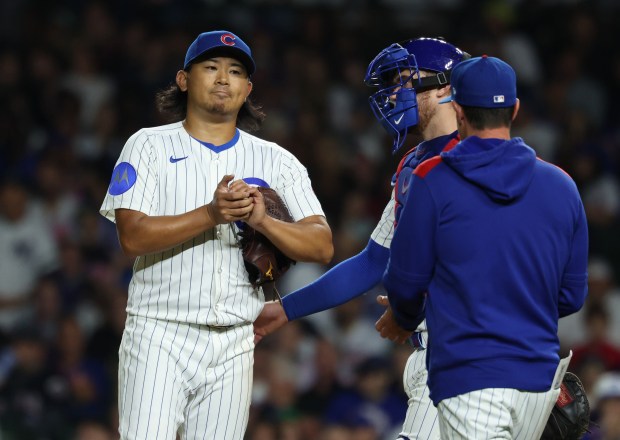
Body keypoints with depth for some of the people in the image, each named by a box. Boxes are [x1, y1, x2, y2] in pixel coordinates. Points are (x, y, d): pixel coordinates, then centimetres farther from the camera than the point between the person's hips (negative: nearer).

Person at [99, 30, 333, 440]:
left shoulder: (276, 161, 10)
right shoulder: (149, 146, 3)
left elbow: (322, 246, 0)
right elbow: (133, 237, -10)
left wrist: (263, 220, -18)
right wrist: (211, 214, -21)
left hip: (233, 345, 3)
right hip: (160, 335, -3)